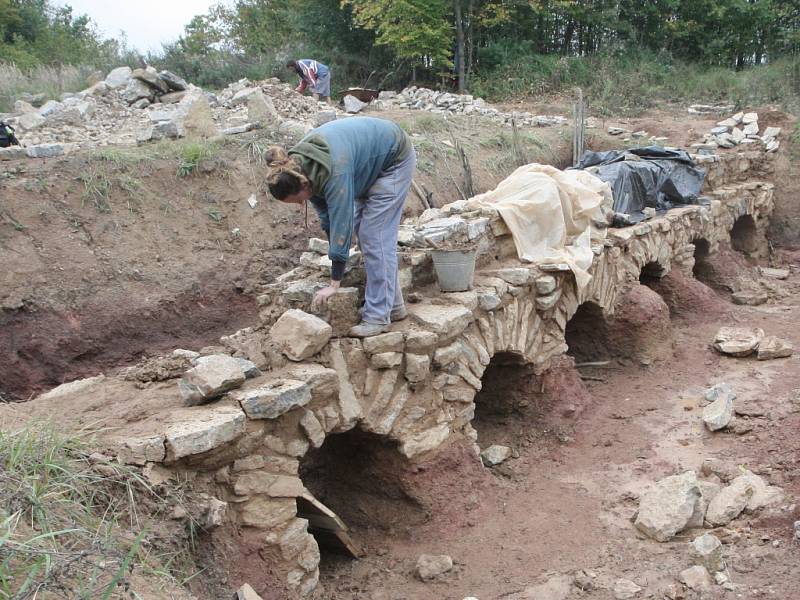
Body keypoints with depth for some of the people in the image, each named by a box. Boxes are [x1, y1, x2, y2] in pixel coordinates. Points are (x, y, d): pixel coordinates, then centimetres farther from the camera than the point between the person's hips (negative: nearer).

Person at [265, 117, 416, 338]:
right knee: (363, 232, 6)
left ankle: (378, 316, -10)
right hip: (370, 162, 8)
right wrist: (336, 258, -4)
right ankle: (393, 305, 14)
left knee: (376, 237, -13)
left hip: (395, 160, -8)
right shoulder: (297, 163, -14)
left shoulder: (334, 172, -38)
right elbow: (325, 212, -3)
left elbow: (342, 224, -34)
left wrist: (334, 284, -29)